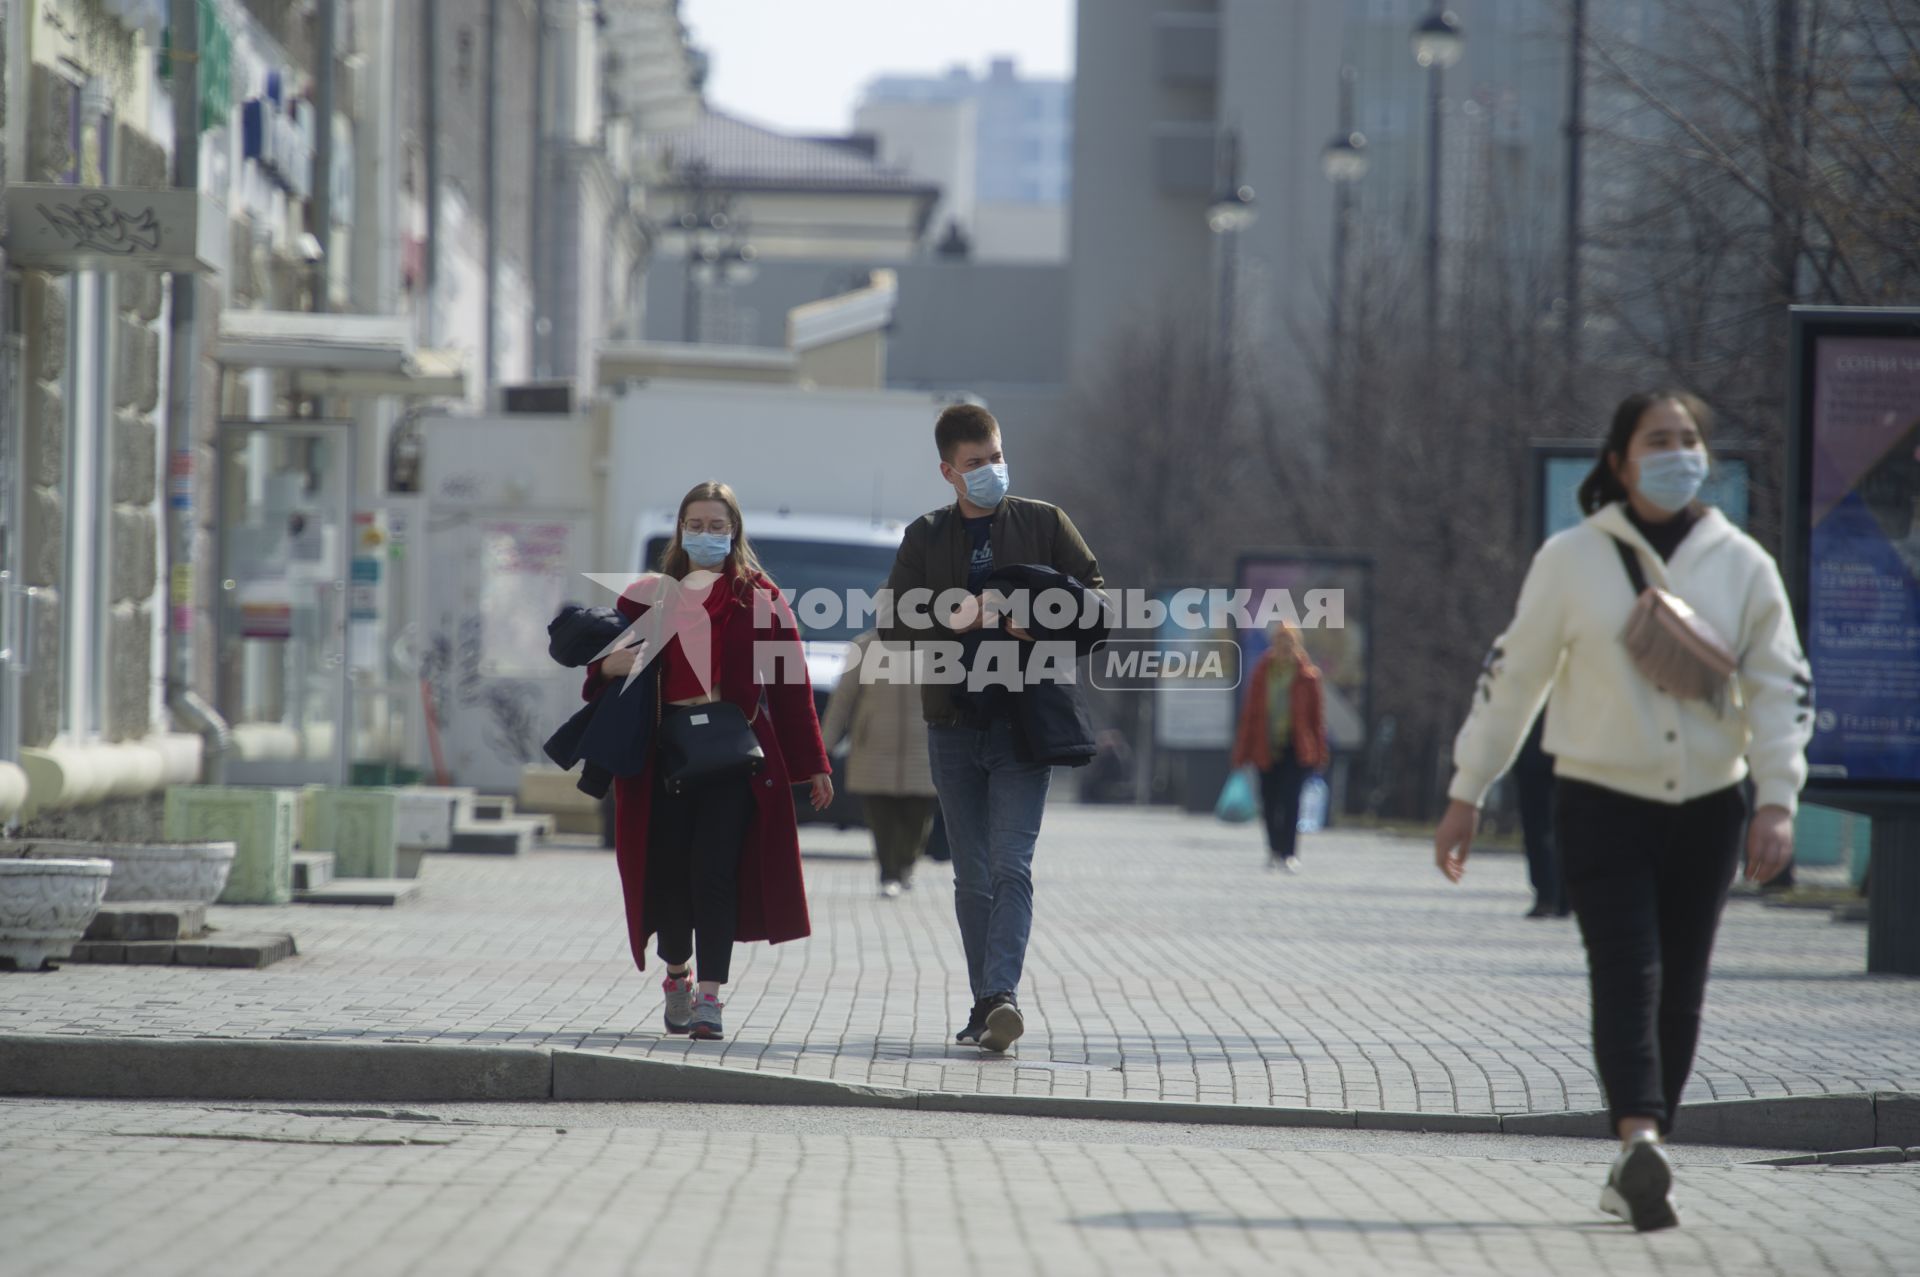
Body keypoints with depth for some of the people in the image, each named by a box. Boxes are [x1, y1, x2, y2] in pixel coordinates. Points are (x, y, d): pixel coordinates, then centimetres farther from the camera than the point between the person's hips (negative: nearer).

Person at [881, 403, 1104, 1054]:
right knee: (972, 877, 7)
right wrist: (959, 616, -13)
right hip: (954, 724, 3)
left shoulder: (1044, 523, 6)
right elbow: (894, 622, 3)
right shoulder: (925, 537, 10)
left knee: (1011, 866, -15)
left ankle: (1003, 995, -25)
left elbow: (1095, 593, 7)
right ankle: (987, 1006, 12)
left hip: (1023, 722, -3)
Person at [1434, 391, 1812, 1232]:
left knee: (1679, 990, 5)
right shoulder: (1572, 561, -1)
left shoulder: (1742, 566, 3)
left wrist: (1778, 801, -10)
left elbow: (1782, 688, 2)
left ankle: (1635, 1169, 16)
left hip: (1706, 808, 3)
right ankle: (1641, 1143, -35)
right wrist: (1465, 797, 5)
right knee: (1626, 971, -19)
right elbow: (1511, 676, 4)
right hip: (1602, 804, -3)